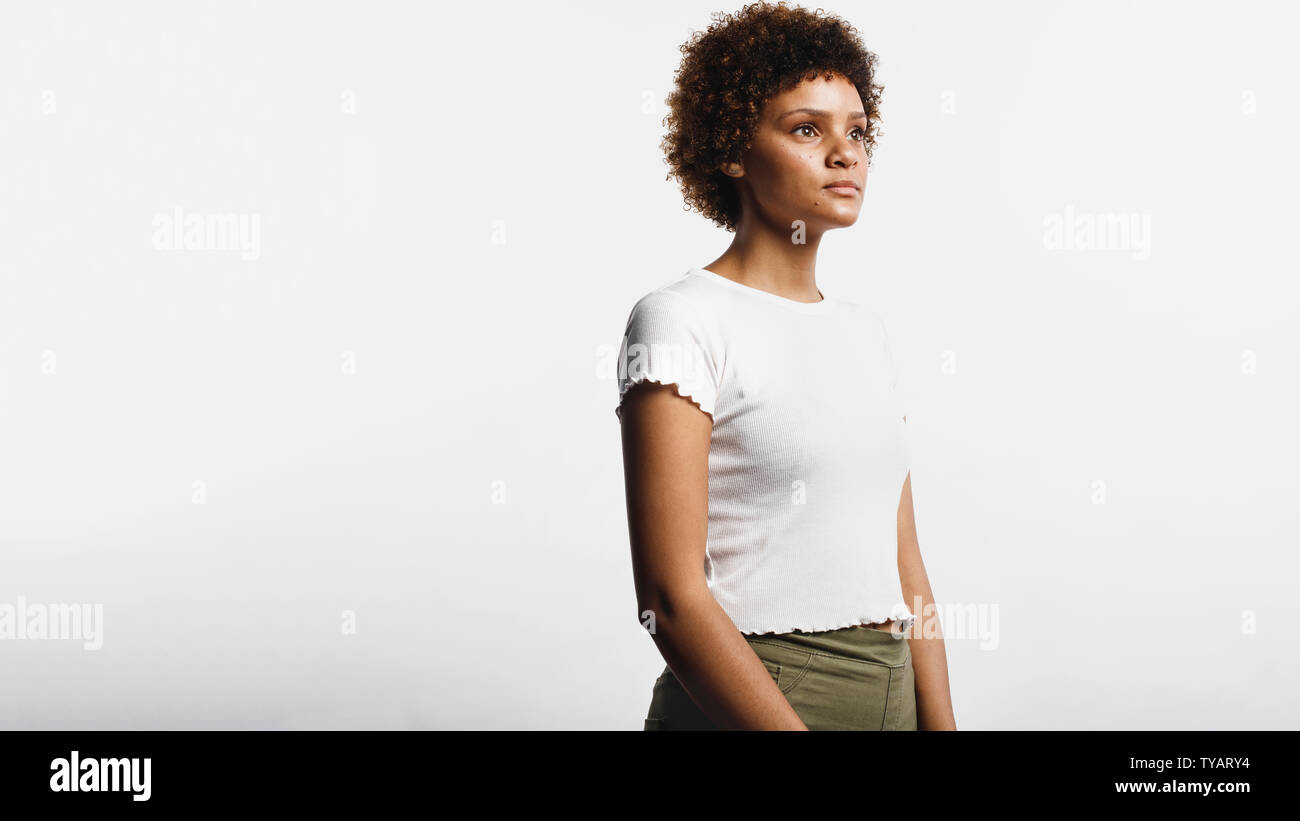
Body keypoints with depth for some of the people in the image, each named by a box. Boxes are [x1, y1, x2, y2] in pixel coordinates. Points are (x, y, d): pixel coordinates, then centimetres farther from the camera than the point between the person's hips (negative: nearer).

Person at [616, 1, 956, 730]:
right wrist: (789, 727, -21)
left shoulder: (865, 329, 11)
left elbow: (905, 568, 9)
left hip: (892, 695, 7)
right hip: (741, 704, -6)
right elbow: (673, 598, -17)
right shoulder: (682, 322, -10)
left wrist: (941, 723, -1)